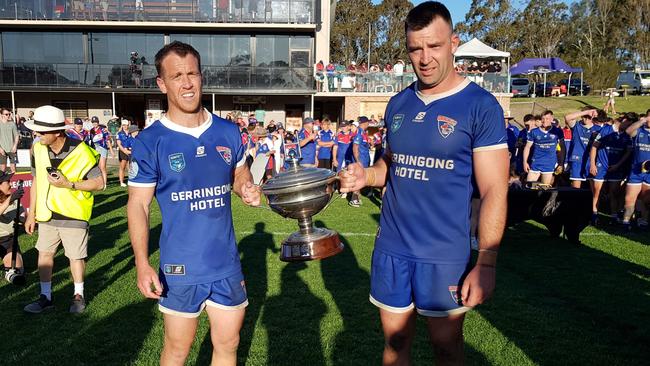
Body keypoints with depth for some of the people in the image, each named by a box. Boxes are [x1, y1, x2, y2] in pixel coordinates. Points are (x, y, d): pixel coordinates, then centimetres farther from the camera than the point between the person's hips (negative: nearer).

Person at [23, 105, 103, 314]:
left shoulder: (81, 153, -19)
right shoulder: (38, 149, -2)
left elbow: (98, 183, -15)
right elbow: (36, 181, 9)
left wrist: (68, 184, -25)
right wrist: (31, 213, 11)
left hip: (73, 215, -5)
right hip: (47, 215, 5)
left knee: (75, 257, 6)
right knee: (44, 253, 10)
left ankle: (78, 295, 27)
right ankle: (46, 297, 25)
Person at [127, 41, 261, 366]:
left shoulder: (228, 132, 0)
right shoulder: (149, 141, -10)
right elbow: (138, 204, -7)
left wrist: (247, 189, -8)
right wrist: (142, 263, -16)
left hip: (227, 265, 3)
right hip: (180, 270, -3)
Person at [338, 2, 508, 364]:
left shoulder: (481, 106, -10)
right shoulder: (398, 103, 6)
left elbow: (494, 191, -11)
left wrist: (486, 263, -16)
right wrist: (367, 175, -4)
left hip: (445, 254, -4)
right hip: (391, 247, 5)